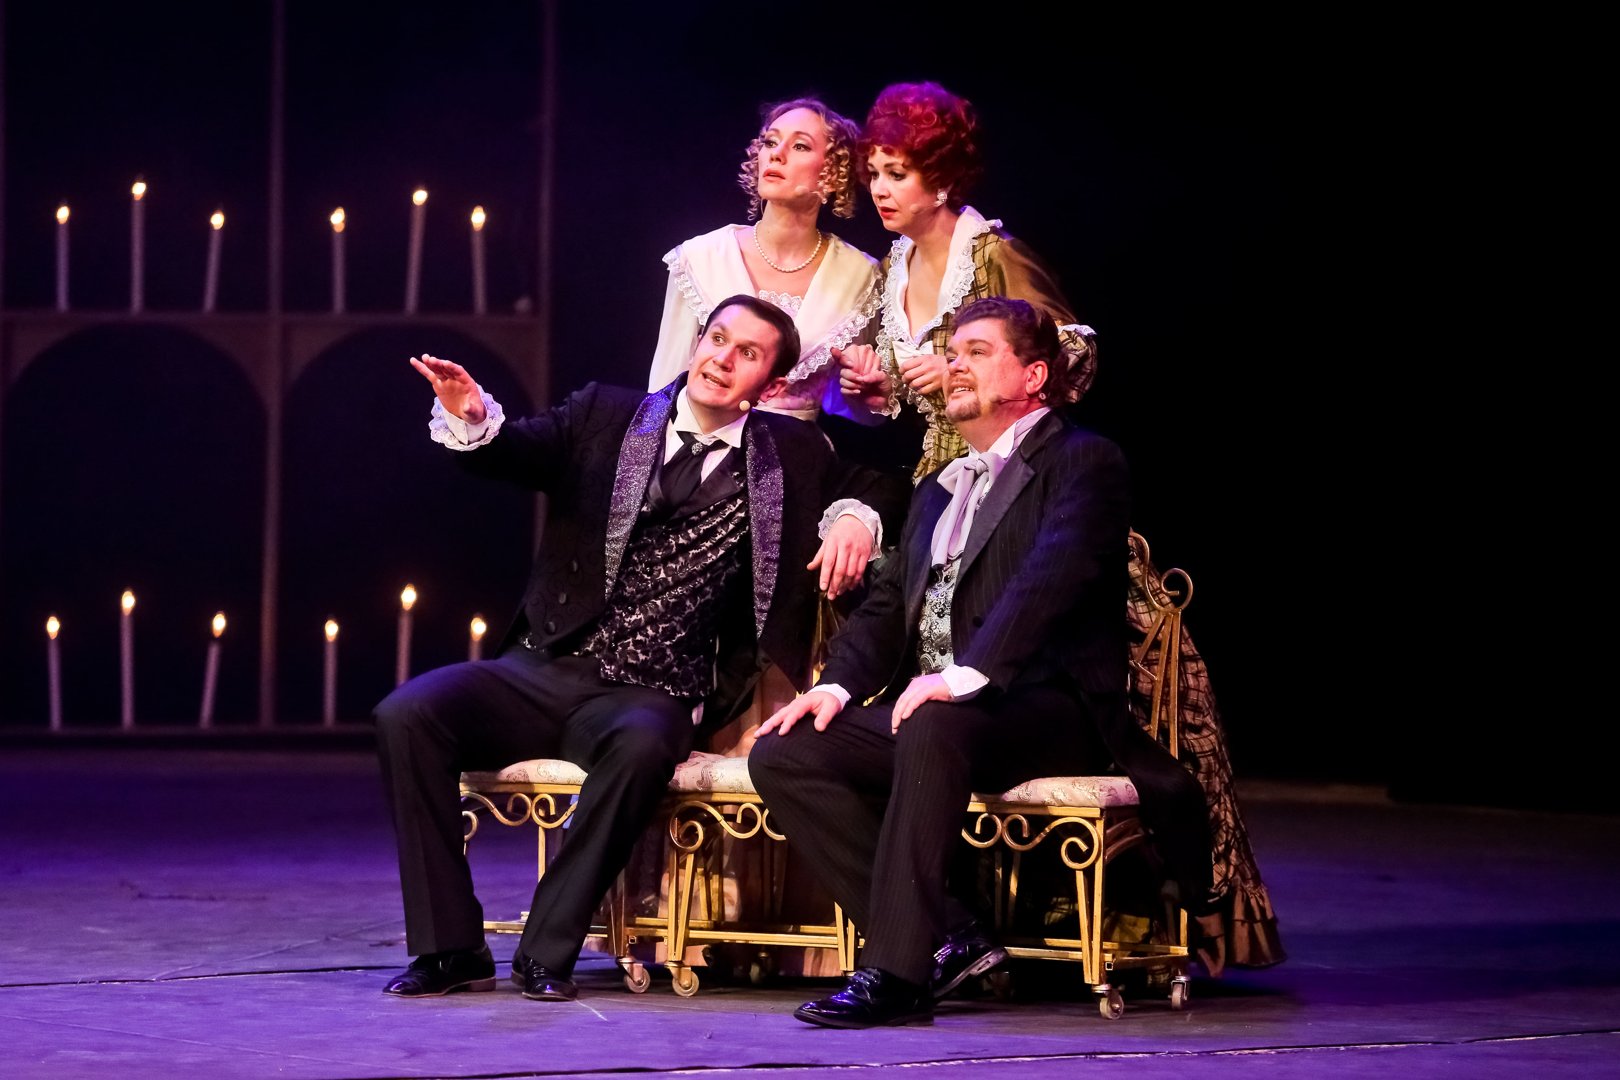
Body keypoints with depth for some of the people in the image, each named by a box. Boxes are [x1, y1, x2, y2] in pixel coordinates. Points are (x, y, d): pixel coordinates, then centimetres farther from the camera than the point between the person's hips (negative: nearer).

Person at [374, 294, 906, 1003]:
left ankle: (547, 952, -26)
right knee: (407, 714, -25)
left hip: (653, 698, -1)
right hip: (547, 670, 2)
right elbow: (514, 454, -2)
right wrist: (472, 418, -25)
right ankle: (451, 948, -18)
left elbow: (880, 478, 23)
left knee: (641, 744, -39)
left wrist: (857, 516, -1)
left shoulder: (789, 456, 11)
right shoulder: (606, 415, 10)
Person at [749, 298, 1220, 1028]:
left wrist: (967, 675, -30)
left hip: (1048, 711, -8)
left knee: (933, 731, -39)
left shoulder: (1084, 463, 1)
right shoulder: (939, 490, 27)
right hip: (923, 709, 8)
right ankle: (943, 939, -15)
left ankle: (895, 969, -35)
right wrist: (839, 684, 1)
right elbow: (888, 603, 22)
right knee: (782, 756, -13)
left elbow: (1053, 576, -17)